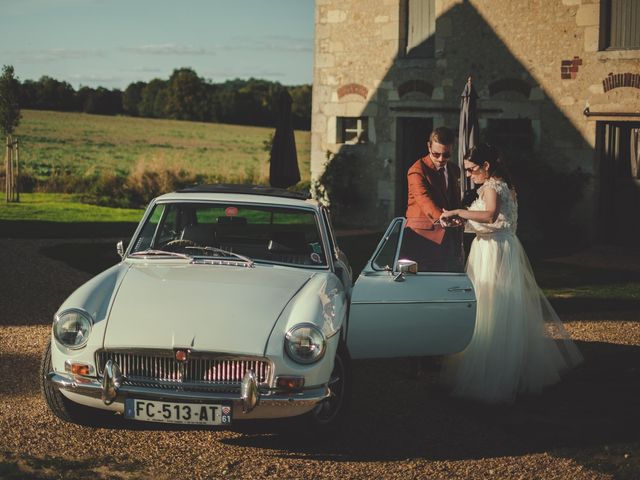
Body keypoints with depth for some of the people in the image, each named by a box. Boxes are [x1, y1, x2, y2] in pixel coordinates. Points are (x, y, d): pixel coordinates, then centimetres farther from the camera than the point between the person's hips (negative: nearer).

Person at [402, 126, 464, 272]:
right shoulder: (417, 170, -9)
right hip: (423, 237, -6)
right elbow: (424, 198, -25)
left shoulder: (454, 170, 15)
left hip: (449, 238, 6)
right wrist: (439, 218, -44)